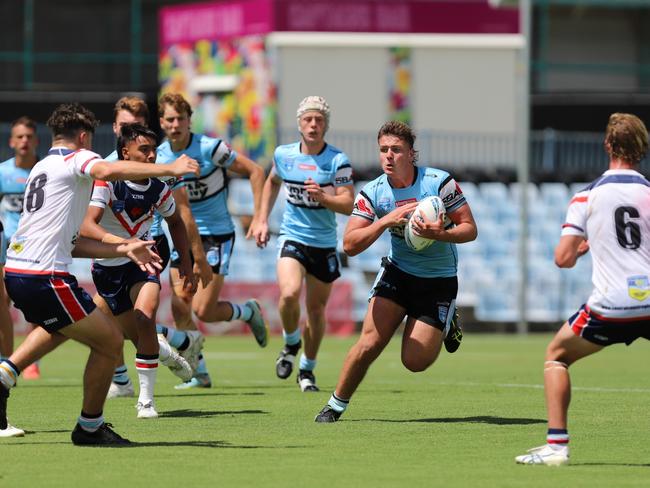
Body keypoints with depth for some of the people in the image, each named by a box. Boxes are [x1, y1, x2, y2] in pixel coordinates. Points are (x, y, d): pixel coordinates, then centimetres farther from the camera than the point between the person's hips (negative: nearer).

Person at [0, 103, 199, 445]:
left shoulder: (41, 168, 24)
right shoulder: (77, 159, -2)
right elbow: (107, 171, -29)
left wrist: (123, 249, 19)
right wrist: (168, 169, -29)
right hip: (45, 277, -9)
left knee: (61, 326, 38)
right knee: (110, 342, 2)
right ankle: (90, 427, 11)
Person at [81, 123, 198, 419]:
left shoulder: (158, 189, -8)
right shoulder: (107, 181, -22)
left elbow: (175, 222, 13)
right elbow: (86, 225, -35)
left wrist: (186, 264, 9)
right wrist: (117, 241, -51)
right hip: (107, 265, -1)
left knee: (144, 317, -25)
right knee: (135, 334, 6)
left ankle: (146, 400, -17)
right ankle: (166, 353, 45)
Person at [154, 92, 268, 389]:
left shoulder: (209, 148, -16)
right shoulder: (159, 156, -1)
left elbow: (255, 171, -9)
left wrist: (259, 218, -12)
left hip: (216, 235, -5)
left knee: (203, 311, -12)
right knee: (179, 307, -4)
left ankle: (248, 312, 19)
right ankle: (199, 373, 10)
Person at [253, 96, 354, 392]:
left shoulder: (338, 161, -10)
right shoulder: (283, 155, -1)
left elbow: (349, 204, -17)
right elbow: (272, 182, 21)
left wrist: (323, 197, -35)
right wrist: (262, 220, 16)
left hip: (325, 244, 0)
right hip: (292, 237, 0)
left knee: (316, 308, 8)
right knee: (289, 293, -25)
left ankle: (307, 370, 28)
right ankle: (290, 344, 5)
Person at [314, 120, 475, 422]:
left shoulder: (439, 182, -15)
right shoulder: (372, 193, -9)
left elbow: (469, 229, -10)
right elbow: (350, 245, -16)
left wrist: (440, 234, -30)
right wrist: (387, 220, -27)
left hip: (439, 281, -2)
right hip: (398, 272, 2)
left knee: (415, 362, -8)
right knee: (369, 343, -15)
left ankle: (446, 326, 24)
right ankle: (336, 405, 4)